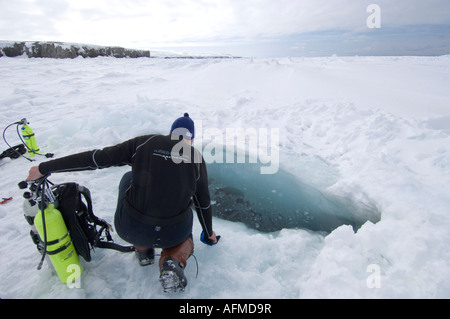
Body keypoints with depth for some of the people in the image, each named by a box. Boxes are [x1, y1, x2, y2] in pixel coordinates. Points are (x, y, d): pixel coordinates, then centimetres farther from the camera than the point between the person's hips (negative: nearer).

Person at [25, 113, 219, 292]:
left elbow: (96, 158, -3)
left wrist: (44, 168, 8)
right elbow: (203, 202, 11)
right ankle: (173, 261, 1)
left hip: (130, 230, 0)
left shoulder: (144, 143, 0)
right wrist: (209, 233, 28)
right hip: (173, 233, 1)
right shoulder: (196, 157, 3)